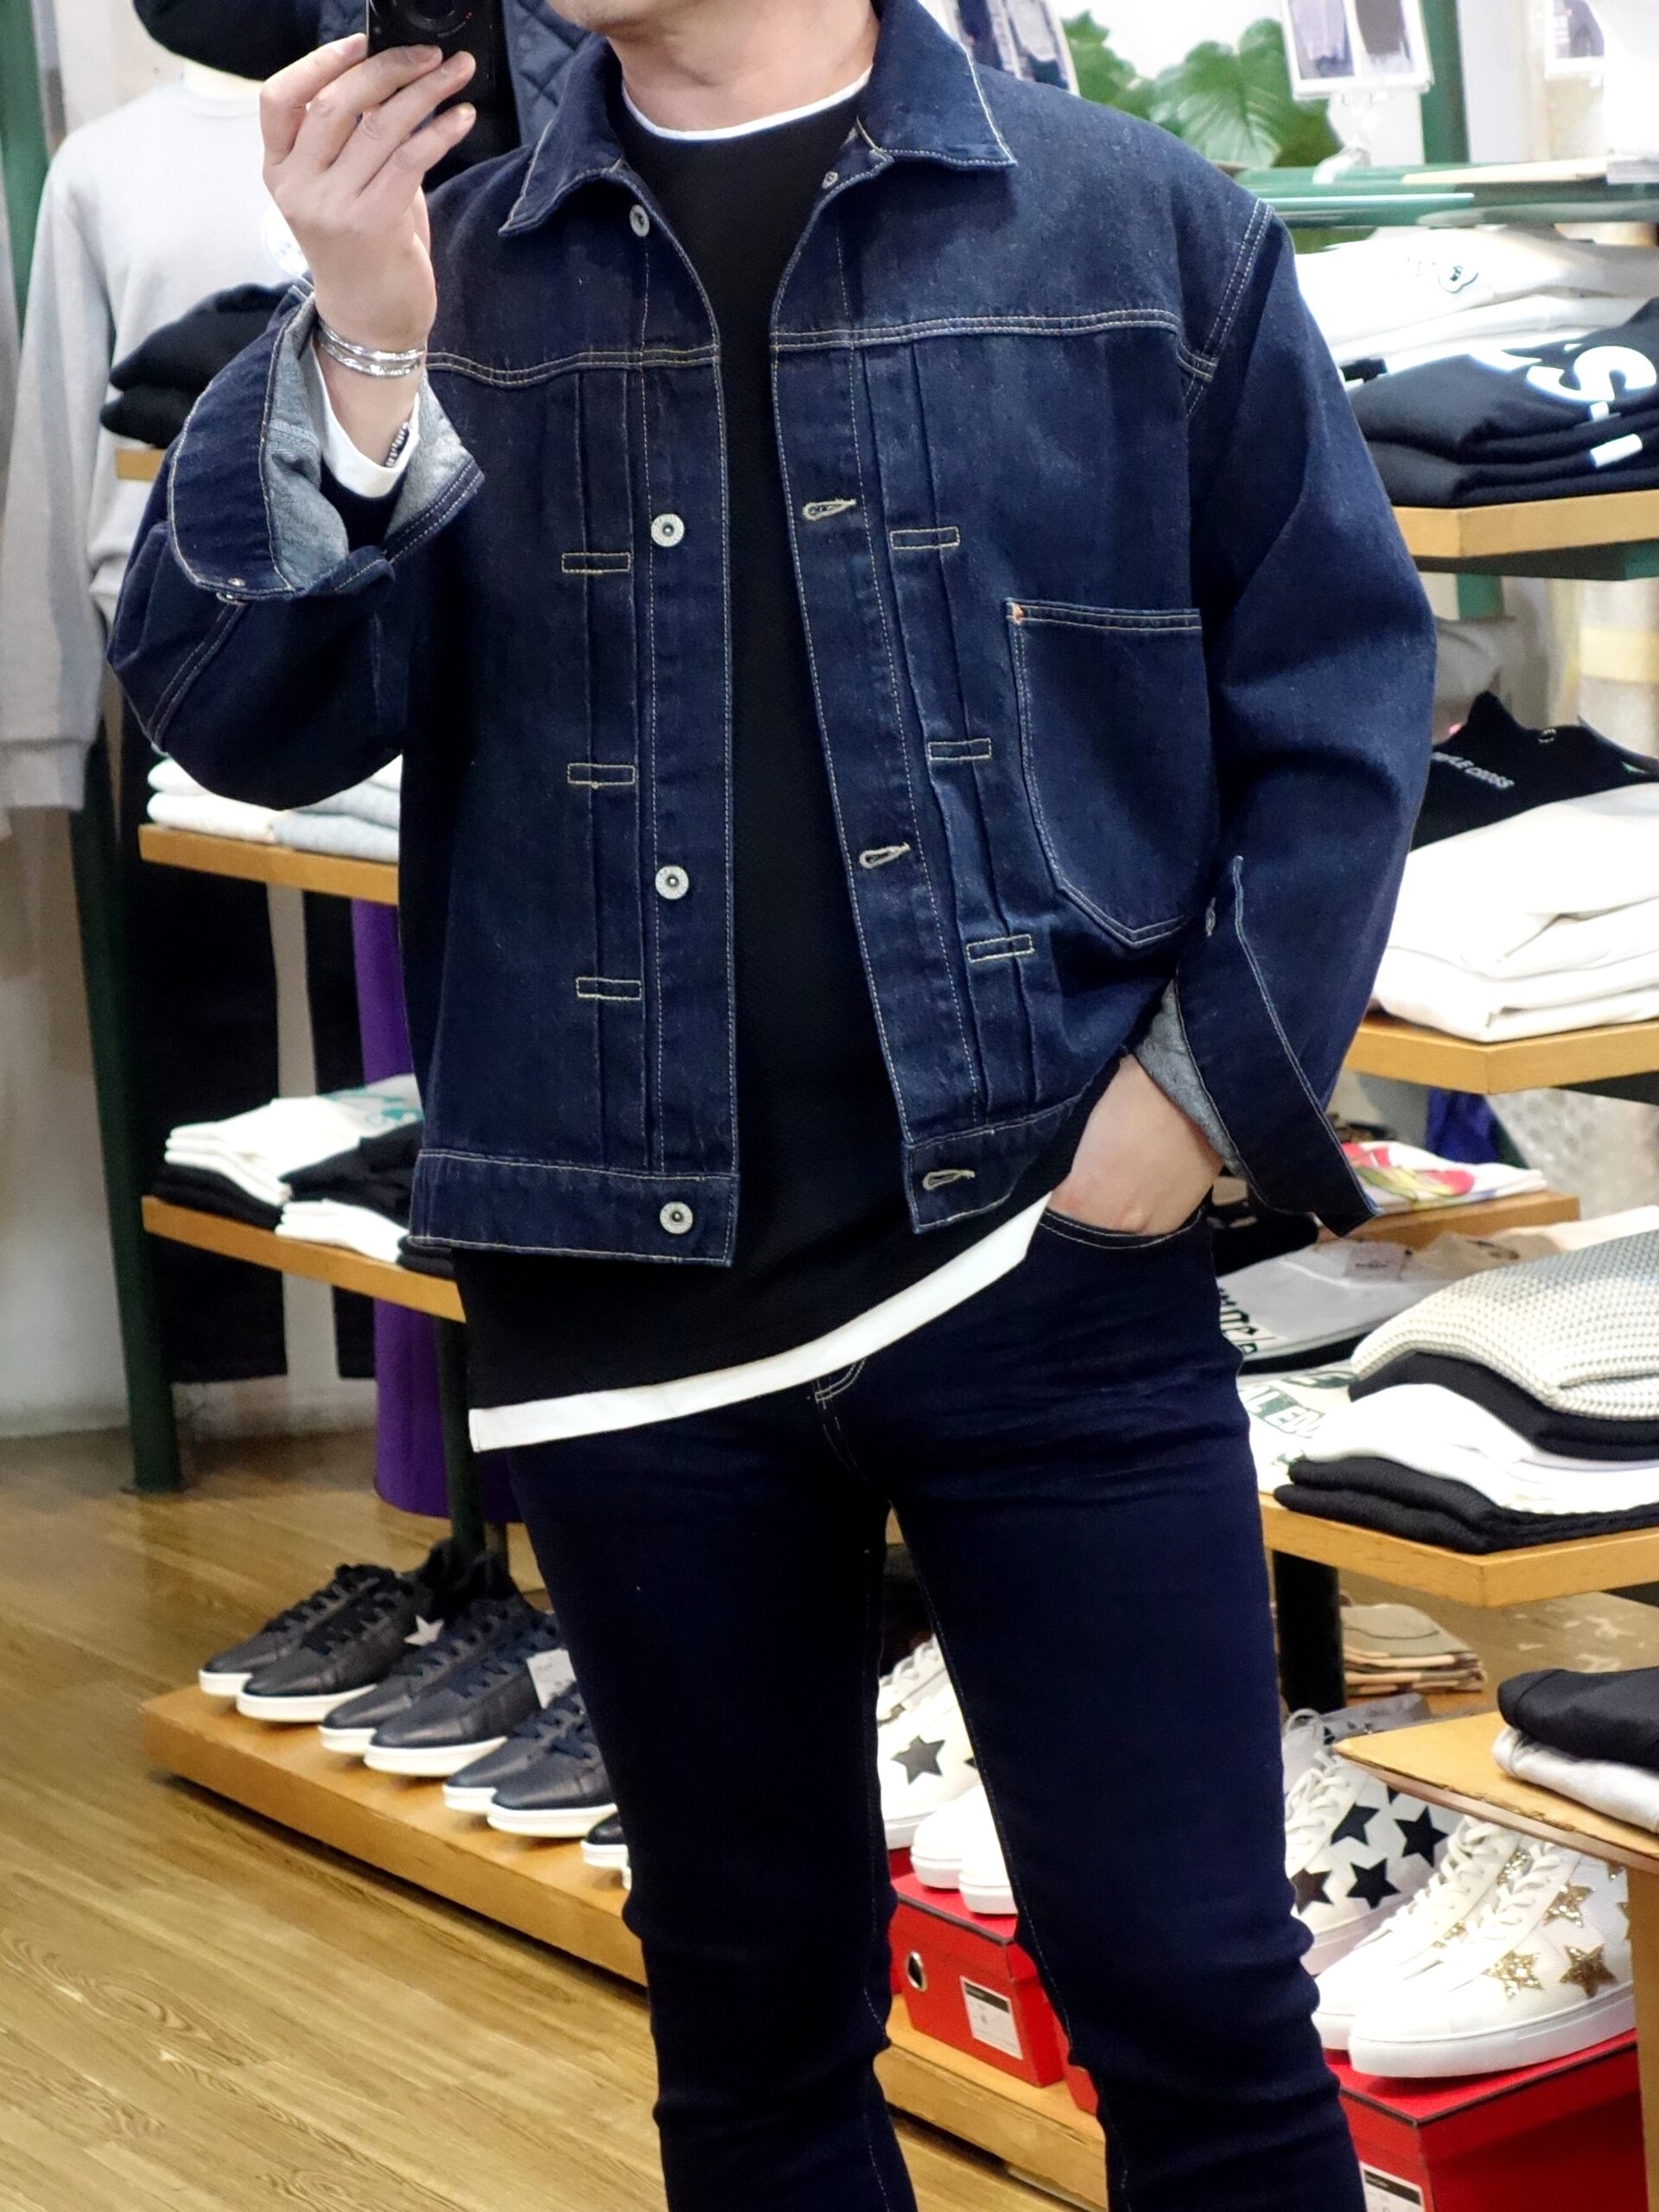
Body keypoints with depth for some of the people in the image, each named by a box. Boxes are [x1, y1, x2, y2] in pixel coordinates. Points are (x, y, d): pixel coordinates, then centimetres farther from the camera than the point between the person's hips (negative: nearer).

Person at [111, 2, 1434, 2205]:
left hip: (1045, 1244, -2)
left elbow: (1339, 670, 3)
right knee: (752, 2010, 15)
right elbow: (243, 719, -1)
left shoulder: (1142, 228, 0)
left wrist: (1213, 1076, -6)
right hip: (623, 1275, 3)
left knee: (1192, 1997, -1)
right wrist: (360, 364, -15)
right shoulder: (450, 265, 7)